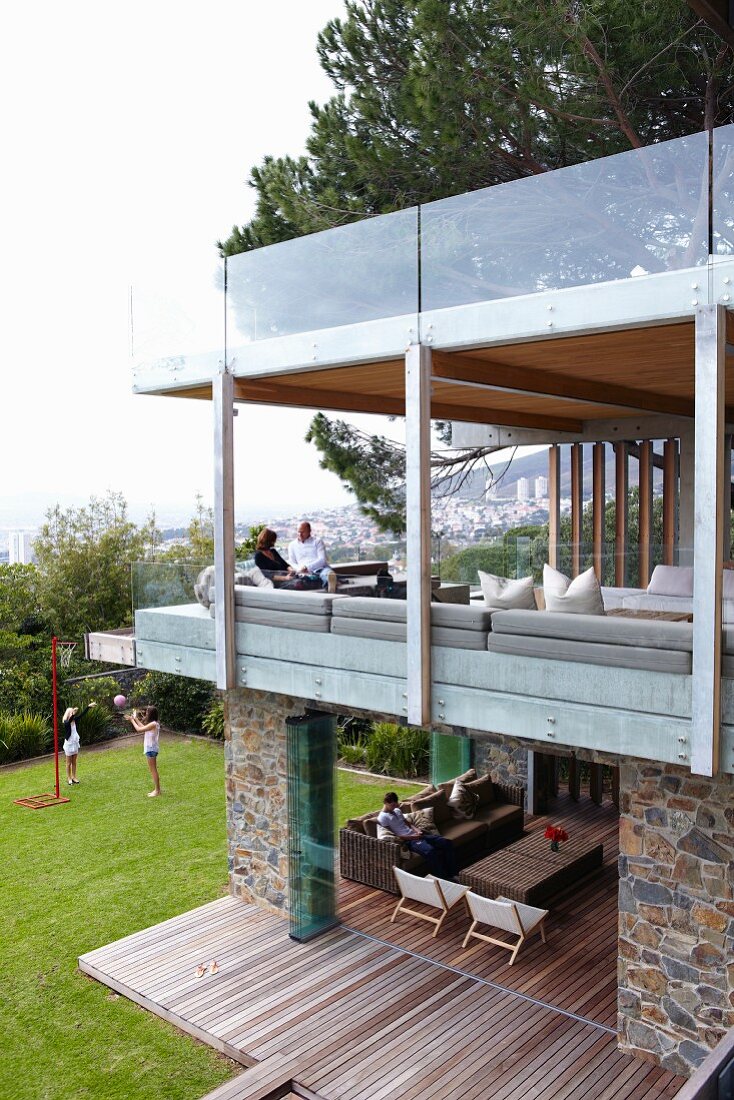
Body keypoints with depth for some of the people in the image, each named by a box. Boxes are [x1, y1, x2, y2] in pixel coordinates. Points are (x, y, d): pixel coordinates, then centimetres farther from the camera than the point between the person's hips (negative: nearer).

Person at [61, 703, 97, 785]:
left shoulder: (74, 720, 0)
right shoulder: (65, 722, -18)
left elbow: (82, 714, -3)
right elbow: (69, 721, -40)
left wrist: (88, 706, -10)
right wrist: (73, 714, -56)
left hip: (75, 743, 6)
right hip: (69, 744, -6)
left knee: (74, 762, 14)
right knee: (69, 763, 6)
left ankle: (74, 777, 24)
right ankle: (69, 778, 17)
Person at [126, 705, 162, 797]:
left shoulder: (153, 724, -22)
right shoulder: (153, 723, 7)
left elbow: (139, 729, -20)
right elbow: (143, 727, 18)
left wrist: (132, 720, -10)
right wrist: (135, 719, 18)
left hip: (151, 749, -10)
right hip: (150, 748, 10)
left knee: (153, 770, -2)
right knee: (154, 770, 16)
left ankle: (157, 790, 4)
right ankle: (156, 789, 23)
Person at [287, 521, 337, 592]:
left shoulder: (318, 541, 17)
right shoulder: (292, 545, 25)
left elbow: (322, 560, 4)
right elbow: (292, 563, 18)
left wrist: (307, 567, -10)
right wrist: (299, 569, -6)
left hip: (320, 568, 0)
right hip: (304, 573, 0)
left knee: (327, 572, -39)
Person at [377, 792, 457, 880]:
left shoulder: (397, 810, 18)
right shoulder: (383, 817, -9)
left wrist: (417, 831, 1)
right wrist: (411, 837, -16)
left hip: (415, 835, 9)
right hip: (408, 840, -9)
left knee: (446, 842, -6)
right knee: (430, 851, -36)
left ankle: (451, 875, -3)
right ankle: (441, 879, -26)